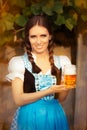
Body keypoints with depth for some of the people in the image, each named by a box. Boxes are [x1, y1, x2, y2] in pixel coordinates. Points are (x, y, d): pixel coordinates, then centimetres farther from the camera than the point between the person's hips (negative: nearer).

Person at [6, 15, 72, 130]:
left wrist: (67, 86, -14)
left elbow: (60, 98, 6)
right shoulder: (19, 62, -7)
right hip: (29, 118, -3)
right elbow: (18, 99, -11)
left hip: (55, 117, 3)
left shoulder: (62, 61, 1)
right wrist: (48, 91, -20)